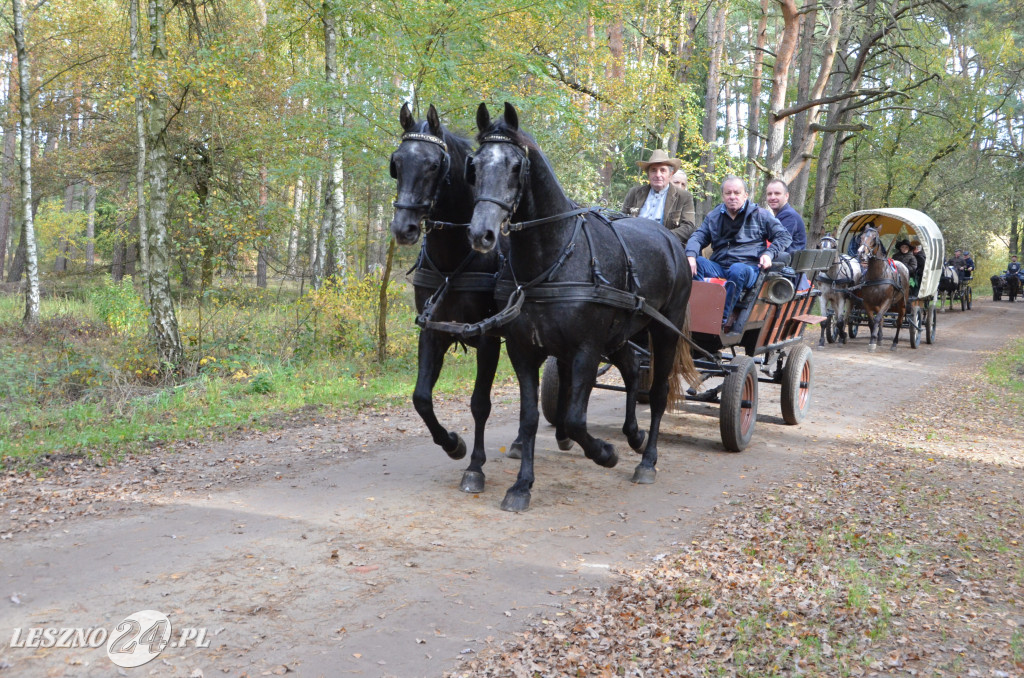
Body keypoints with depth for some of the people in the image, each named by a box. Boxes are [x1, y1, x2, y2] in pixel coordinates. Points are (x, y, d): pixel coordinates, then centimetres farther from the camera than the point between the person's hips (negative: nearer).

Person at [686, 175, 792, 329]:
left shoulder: (760, 214, 12)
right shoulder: (714, 216, 20)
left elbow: (784, 236, 13)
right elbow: (698, 237, 8)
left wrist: (769, 254, -6)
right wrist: (690, 256, -15)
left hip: (748, 267, -3)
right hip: (719, 267, 3)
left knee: (737, 269, -39)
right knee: (697, 262, -26)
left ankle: (722, 319, -41)